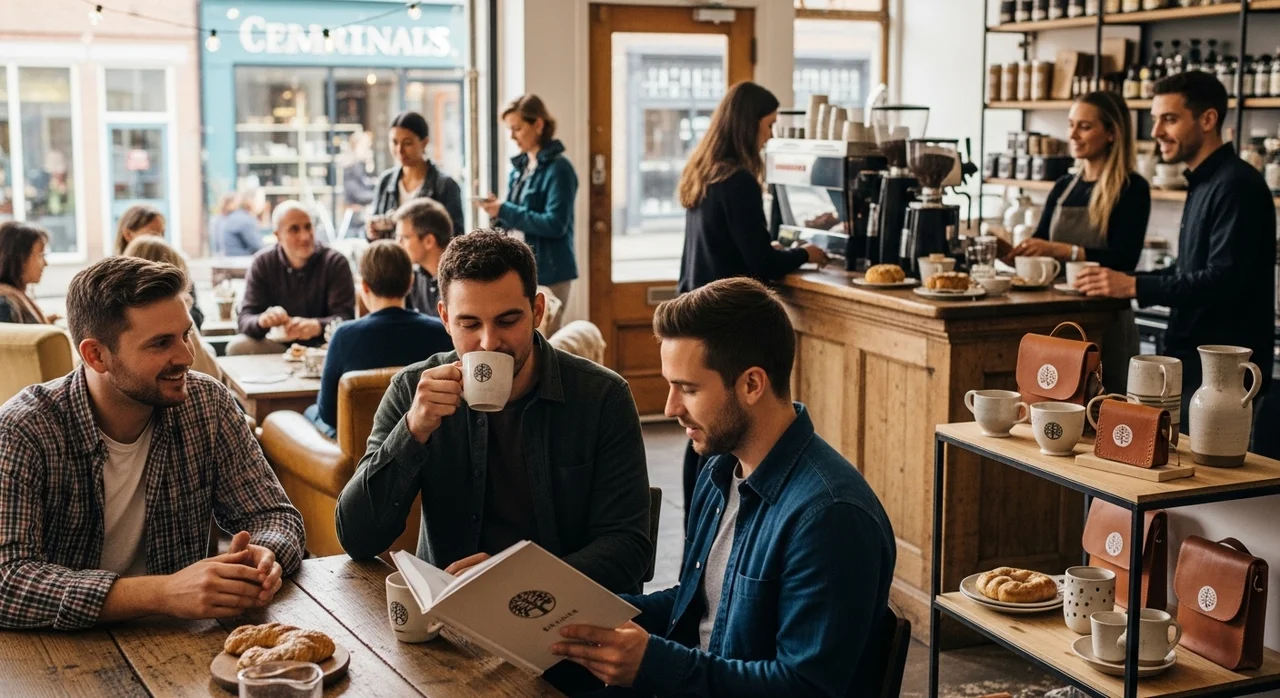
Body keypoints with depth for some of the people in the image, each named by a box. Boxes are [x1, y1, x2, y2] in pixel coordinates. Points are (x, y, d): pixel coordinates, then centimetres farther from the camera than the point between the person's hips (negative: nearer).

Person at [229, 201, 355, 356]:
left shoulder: (335, 263, -6)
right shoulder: (262, 263, -1)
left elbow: (345, 317, -15)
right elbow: (246, 318, -7)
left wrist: (317, 326, -39)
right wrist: (262, 320, -34)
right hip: (278, 345, 3)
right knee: (238, 346, -24)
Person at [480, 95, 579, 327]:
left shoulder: (558, 168, -11)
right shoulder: (519, 167, 12)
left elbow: (555, 224, -20)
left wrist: (505, 211, -19)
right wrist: (498, 211, -4)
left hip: (549, 274, -7)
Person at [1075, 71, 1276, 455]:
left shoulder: (1237, 185, -16)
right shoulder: (1204, 182, 16)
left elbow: (1223, 281, -24)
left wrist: (1135, 286, -24)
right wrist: (1120, 281, 8)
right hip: (1194, 361, 10)